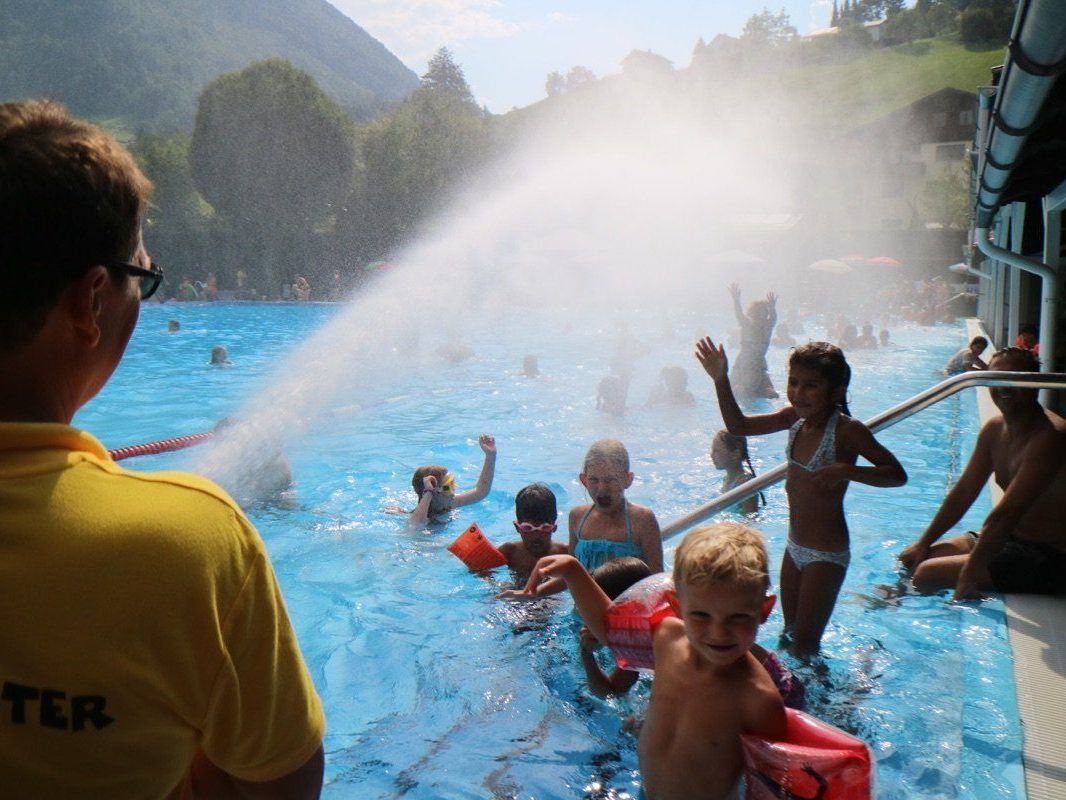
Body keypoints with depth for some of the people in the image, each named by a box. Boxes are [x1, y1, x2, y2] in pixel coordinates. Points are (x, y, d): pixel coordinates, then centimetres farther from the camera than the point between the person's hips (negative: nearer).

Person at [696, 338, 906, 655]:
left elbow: (898, 474, -19)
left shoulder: (847, 429, -20)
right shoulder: (794, 417, -1)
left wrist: (846, 471, -33)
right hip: (795, 548, 7)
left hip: (826, 555, -7)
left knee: (805, 648, 3)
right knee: (789, 637, 23)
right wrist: (720, 379, -4)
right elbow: (738, 425, 7)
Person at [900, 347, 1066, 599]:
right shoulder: (994, 429, 3)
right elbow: (963, 492, 11)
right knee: (911, 559, 7)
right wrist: (924, 542, 11)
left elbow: (1005, 515, -28)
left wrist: (968, 576, -27)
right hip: (1009, 538, 9)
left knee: (927, 574, -18)